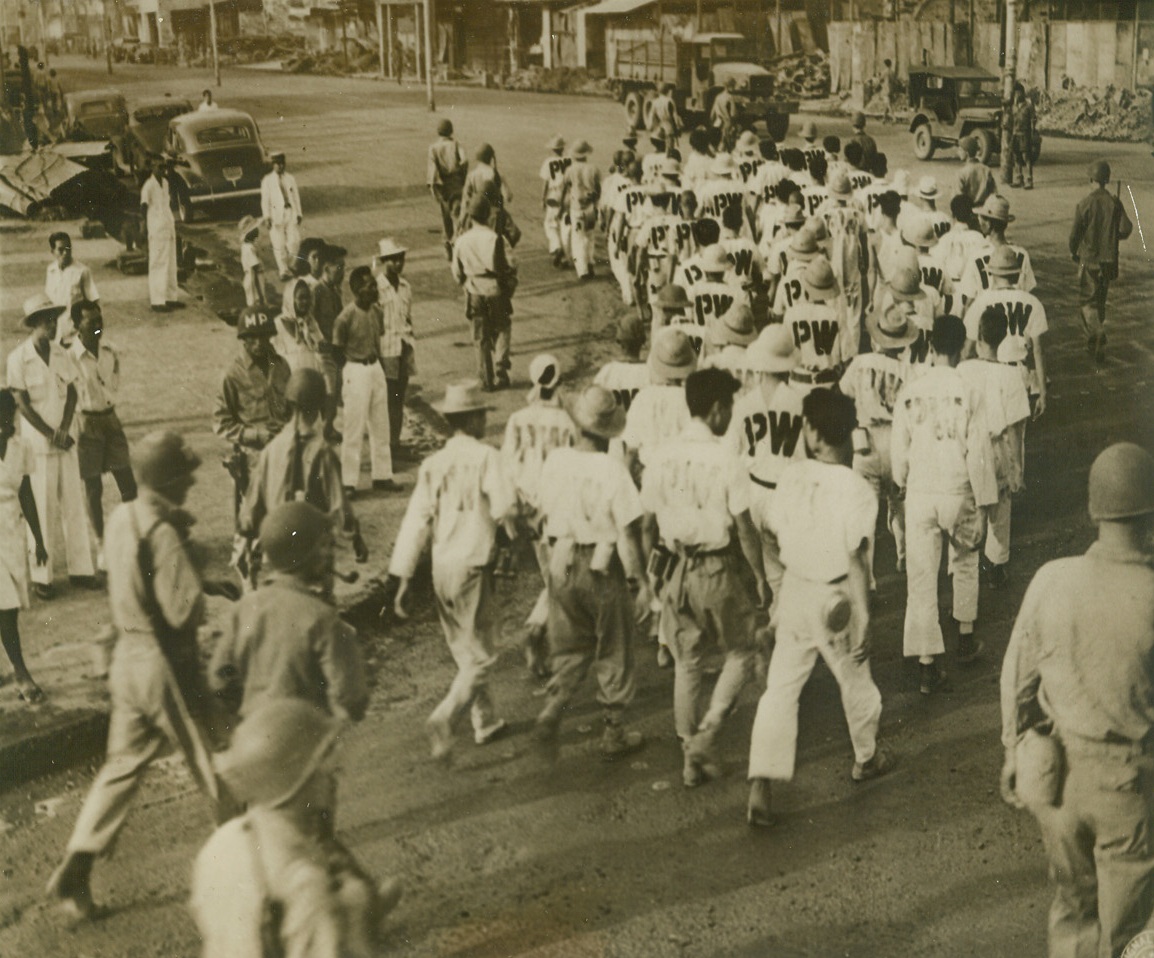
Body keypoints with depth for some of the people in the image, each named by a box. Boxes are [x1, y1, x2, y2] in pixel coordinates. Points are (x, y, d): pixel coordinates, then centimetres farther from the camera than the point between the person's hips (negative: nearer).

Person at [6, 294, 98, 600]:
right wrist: (51, 435, -13)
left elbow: (72, 394, 4)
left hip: (67, 441, 4)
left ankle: (80, 568, 17)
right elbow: (22, 404, -11)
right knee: (42, 511, 1)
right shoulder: (18, 359, -10)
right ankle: (40, 576, 10)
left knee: (74, 504, 7)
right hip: (37, 444, -4)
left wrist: (65, 430, -10)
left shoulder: (62, 354, 4)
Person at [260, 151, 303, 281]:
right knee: (279, 244, -3)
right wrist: (267, 217, -7)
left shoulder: (291, 178, 12)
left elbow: (296, 196, 12)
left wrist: (299, 214, 6)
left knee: (294, 241, -3)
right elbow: (265, 199, 1)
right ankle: (283, 270, 5)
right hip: (276, 214, -2)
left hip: (291, 212, 2)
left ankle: (288, 265, 19)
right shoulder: (267, 180, 4)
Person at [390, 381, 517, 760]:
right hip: (473, 566, -6)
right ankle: (444, 718, -19)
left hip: (441, 567, 6)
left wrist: (403, 578, 0)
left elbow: (416, 520, 1)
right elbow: (502, 504, -22)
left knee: (464, 651, 20)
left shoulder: (433, 464, 5)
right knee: (480, 655, 1)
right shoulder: (486, 456, -9)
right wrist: (507, 517, 3)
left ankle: (485, 721, 32)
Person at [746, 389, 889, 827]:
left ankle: (761, 786, -2)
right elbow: (856, 561, -18)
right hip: (836, 598, -3)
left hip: (795, 590, 3)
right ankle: (866, 758, 44)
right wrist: (864, 620, -13)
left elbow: (776, 535, 2)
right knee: (855, 682, 21)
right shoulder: (856, 490, -19)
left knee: (780, 688, 7)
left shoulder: (792, 476, -8)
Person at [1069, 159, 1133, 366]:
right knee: (1100, 300, 19)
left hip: (1089, 258, -4)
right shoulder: (1115, 203, -4)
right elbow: (1126, 229, -6)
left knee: (1087, 301, 3)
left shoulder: (1084, 203, -13)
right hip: (1109, 259, 4)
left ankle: (1098, 334, -20)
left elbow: (1075, 232, -10)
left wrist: (1073, 252, 8)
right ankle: (1094, 341, 29)